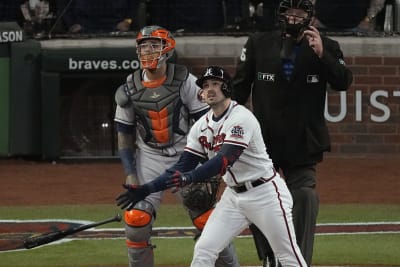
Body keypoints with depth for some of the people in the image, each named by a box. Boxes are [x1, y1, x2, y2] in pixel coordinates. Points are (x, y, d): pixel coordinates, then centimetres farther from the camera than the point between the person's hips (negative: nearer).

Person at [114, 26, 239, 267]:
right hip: (150, 159, 2)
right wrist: (130, 174, -3)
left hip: (185, 156, -2)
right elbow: (125, 135, 7)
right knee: (136, 220, -10)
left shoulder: (185, 81, -9)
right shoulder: (129, 90, -1)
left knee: (207, 218, -4)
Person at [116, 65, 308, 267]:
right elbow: (183, 166, 3)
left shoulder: (241, 118, -20)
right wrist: (147, 189, -8)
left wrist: (189, 178, -45)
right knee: (203, 250, -3)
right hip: (234, 195, 7)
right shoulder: (201, 126, 4)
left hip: (264, 192, -7)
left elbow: (224, 160, -31)